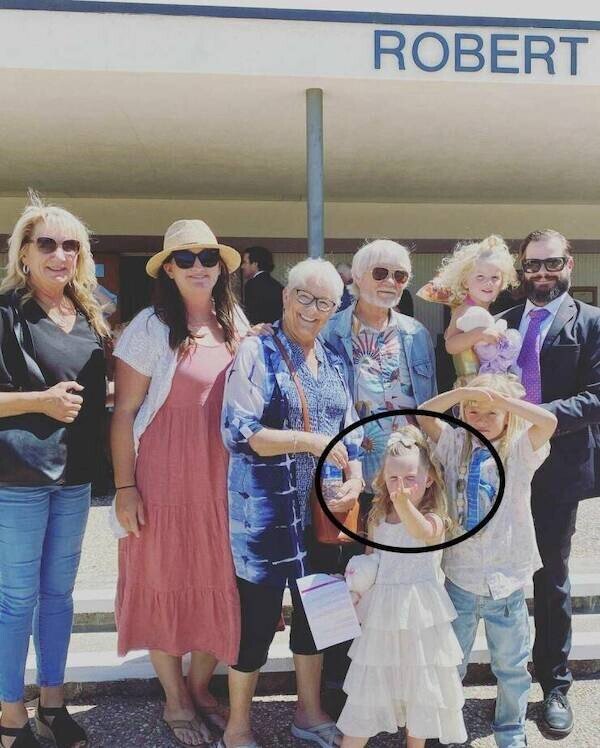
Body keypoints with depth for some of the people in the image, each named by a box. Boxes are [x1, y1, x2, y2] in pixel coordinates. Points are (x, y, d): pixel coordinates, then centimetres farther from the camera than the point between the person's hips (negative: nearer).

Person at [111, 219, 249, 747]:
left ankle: (200, 688, 34)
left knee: (219, 584, 10)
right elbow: (124, 412, -7)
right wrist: (125, 486, -10)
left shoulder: (236, 324, 7)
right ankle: (175, 699, 30)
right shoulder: (151, 327, -8)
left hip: (225, 480, 4)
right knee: (167, 583, 8)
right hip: (166, 479, -4)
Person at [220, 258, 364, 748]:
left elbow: (350, 433, 13)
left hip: (322, 510, 7)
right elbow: (237, 432, -18)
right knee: (258, 616, 4)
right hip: (265, 511, -6)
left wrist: (354, 479, -5)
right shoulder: (257, 353, -9)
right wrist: (308, 440, -21)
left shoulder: (333, 362, 11)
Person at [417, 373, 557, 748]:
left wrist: (502, 397, -25)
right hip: (460, 579, 1)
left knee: (511, 666, 17)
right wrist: (464, 392, -24)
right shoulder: (456, 445, -1)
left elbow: (548, 422, -24)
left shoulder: (520, 450, -6)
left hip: (507, 581, -1)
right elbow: (424, 415, -14)